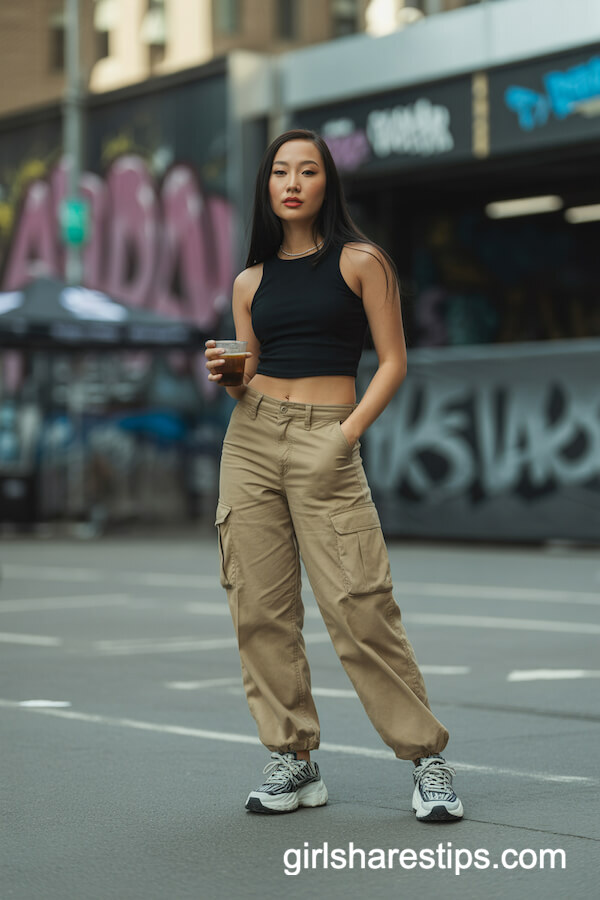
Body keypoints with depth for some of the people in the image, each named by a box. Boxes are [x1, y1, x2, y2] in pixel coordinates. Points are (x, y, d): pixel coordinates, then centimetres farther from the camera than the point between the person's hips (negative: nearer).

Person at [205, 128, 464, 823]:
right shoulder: (251, 282, 14)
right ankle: (293, 760, 10)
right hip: (251, 435, 4)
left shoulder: (360, 262, 4)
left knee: (358, 608, -11)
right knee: (259, 606, 0)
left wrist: (347, 433, -10)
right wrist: (227, 375, -4)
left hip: (326, 439, -4)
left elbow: (393, 361, 1)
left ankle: (426, 756, 1)